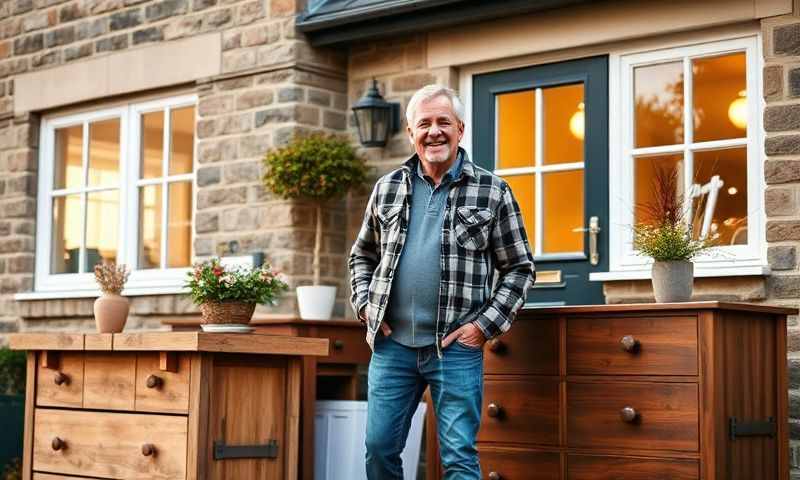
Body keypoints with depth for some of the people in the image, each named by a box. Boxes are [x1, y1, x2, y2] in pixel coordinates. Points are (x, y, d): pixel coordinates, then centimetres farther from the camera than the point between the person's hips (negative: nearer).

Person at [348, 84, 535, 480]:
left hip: (457, 347, -3)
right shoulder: (387, 188, 11)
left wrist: (486, 324, -7)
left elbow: (520, 267, 3)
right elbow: (362, 256, 22)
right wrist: (365, 306, 6)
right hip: (391, 345, 3)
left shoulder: (492, 192, 1)